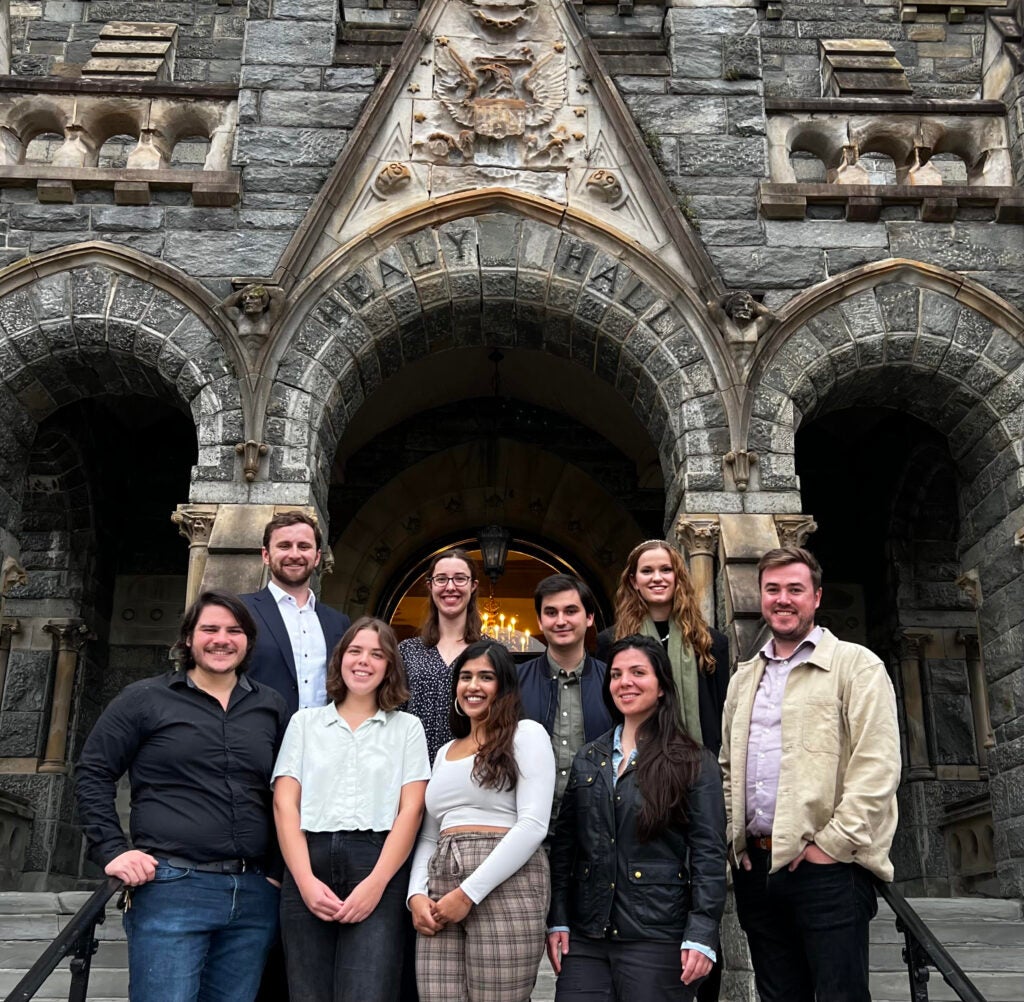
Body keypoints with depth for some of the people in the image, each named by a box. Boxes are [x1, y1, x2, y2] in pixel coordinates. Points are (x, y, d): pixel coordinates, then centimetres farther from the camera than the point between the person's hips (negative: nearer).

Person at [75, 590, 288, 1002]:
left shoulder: (271, 707, 11)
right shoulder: (145, 699, 2)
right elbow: (93, 773, 3)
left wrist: (278, 870, 11)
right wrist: (113, 851, -6)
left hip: (254, 894, 4)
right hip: (171, 890, -4)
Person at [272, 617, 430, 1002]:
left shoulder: (407, 727, 11)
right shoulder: (305, 722, 14)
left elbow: (411, 810, 2)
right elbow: (284, 804, 6)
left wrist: (376, 882, -11)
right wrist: (305, 879, -8)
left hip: (378, 869, -1)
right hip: (308, 866, 2)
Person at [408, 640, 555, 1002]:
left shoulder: (527, 734, 2)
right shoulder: (445, 752, 22)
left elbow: (533, 825, -9)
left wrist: (469, 893, -12)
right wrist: (417, 894, 1)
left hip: (505, 887, -5)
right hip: (440, 887, 6)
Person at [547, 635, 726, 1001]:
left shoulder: (694, 763, -2)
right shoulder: (588, 759, 11)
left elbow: (708, 854, -6)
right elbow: (564, 843, 10)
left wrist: (701, 935, -13)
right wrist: (557, 920, 4)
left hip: (658, 939, -4)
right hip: (585, 936, 4)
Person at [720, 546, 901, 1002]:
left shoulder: (856, 665, -2)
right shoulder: (744, 678, 17)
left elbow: (877, 768, -11)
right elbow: (726, 767, 21)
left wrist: (831, 844, -15)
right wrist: (734, 837, 8)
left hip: (828, 867, -6)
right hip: (756, 866, 6)